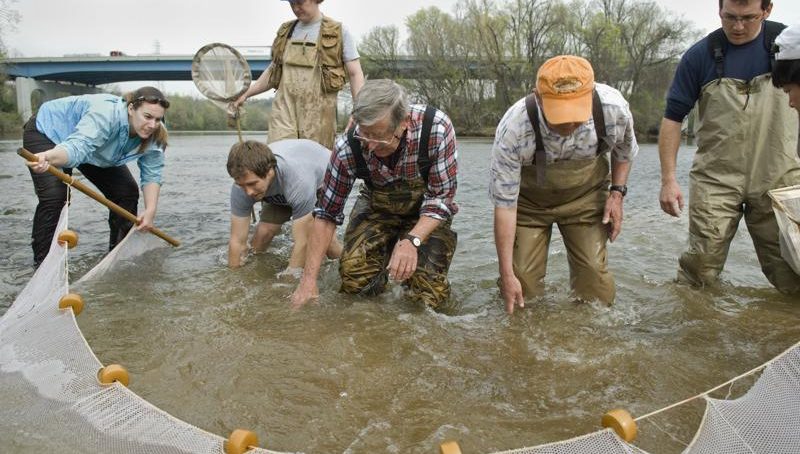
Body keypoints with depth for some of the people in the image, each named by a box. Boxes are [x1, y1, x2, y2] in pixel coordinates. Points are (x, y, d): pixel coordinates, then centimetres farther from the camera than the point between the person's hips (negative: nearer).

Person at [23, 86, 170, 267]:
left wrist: (150, 210, -31)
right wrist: (47, 158, -74)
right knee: (54, 197, -23)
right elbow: (78, 146, -54)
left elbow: (152, 174, -18)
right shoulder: (107, 114, -41)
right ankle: (43, 262, -11)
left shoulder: (153, 136, -21)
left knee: (127, 192, -4)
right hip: (47, 131, -6)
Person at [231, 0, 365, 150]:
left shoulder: (338, 32, 3)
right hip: (284, 110, 3)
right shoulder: (286, 31, 16)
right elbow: (273, 71, 25)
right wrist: (246, 94, 17)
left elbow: (355, 74, -1)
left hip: (318, 114, -3)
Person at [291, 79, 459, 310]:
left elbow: (441, 197, -22)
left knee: (429, 293, -19)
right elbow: (327, 213, -16)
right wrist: (309, 279, -19)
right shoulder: (348, 147, -26)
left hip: (427, 213, -1)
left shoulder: (436, 128, -32)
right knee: (355, 278, -22)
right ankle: (384, 252, 12)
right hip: (377, 208, 1)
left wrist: (412, 240, -38)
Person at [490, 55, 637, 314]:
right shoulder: (513, 129, -34)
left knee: (594, 271, -8)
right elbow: (504, 205, -26)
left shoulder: (614, 108, -27)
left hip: (586, 196, 2)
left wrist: (617, 193, -9)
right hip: (529, 199, -1)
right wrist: (506, 274, -25)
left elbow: (624, 150, 2)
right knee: (522, 278, -8)